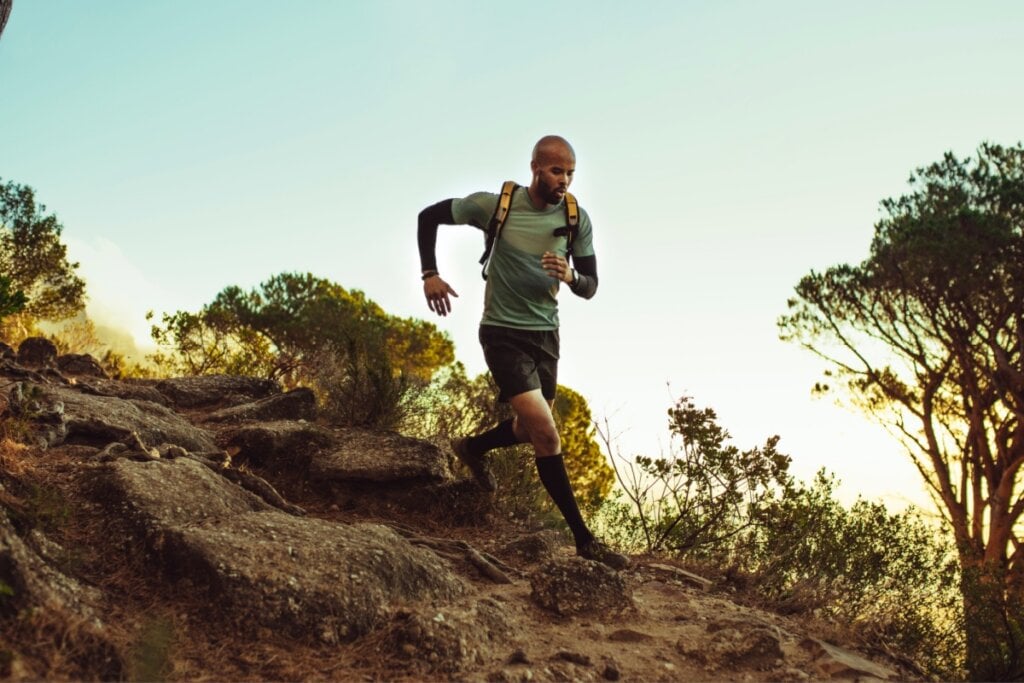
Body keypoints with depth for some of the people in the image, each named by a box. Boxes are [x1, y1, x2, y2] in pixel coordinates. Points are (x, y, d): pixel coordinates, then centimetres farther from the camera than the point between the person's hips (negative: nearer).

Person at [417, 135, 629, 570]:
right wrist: (430, 274, -10)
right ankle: (584, 540, -9)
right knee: (546, 434, -16)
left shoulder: (577, 220, -4)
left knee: (530, 429, 22)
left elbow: (590, 286, 1)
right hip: (504, 334, -6)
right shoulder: (495, 205, -14)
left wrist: (569, 276, -22)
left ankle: (472, 448, 53)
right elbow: (429, 216, -1)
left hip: (546, 334, 6)